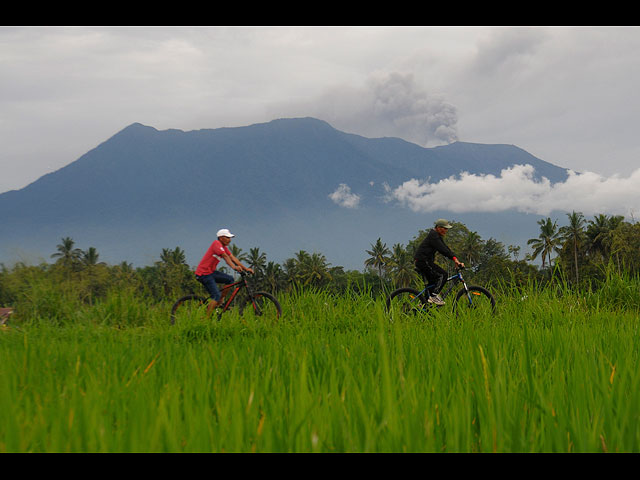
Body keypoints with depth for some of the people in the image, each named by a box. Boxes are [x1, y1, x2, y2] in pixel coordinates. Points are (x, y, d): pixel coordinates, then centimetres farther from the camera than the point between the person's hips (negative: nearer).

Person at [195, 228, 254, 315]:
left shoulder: (224, 247, 11)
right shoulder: (216, 243, -16)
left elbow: (233, 258, 5)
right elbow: (225, 256, -28)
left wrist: (245, 268, -4)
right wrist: (234, 267, -39)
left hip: (211, 272, 9)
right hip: (203, 273, -9)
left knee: (230, 279, 3)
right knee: (216, 296, -16)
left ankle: (218, 303, 7)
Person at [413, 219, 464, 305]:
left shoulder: (438, 236, 18)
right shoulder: (433, 236, -14)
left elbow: (446, 249, 13)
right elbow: (443, 250, -24)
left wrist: (456, 260, 3)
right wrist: (455, 259, -27)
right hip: (423, 261, -11)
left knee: (432, 284, 12)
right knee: (443, 274, -16)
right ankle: (434, 296, -19)